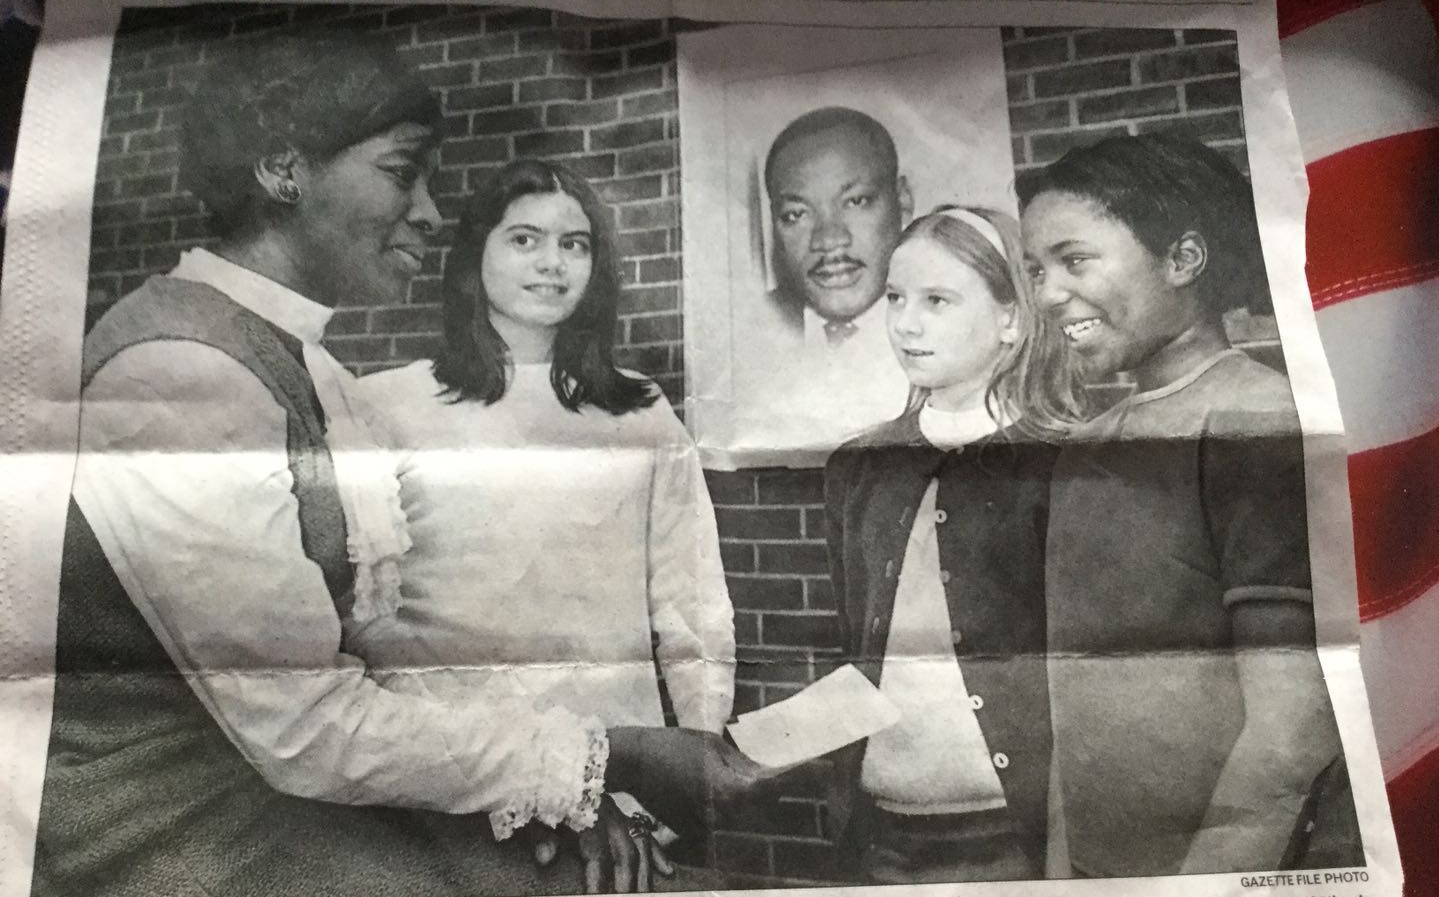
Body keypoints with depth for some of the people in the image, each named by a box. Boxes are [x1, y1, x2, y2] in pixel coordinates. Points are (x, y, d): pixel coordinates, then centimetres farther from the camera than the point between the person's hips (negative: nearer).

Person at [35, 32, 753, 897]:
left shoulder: (311, 369, 6)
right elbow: (309, 730, -22)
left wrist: (555, 789, -7)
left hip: (311, 796, 7)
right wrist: (605, 758, -16)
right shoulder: (177, 372, -21)